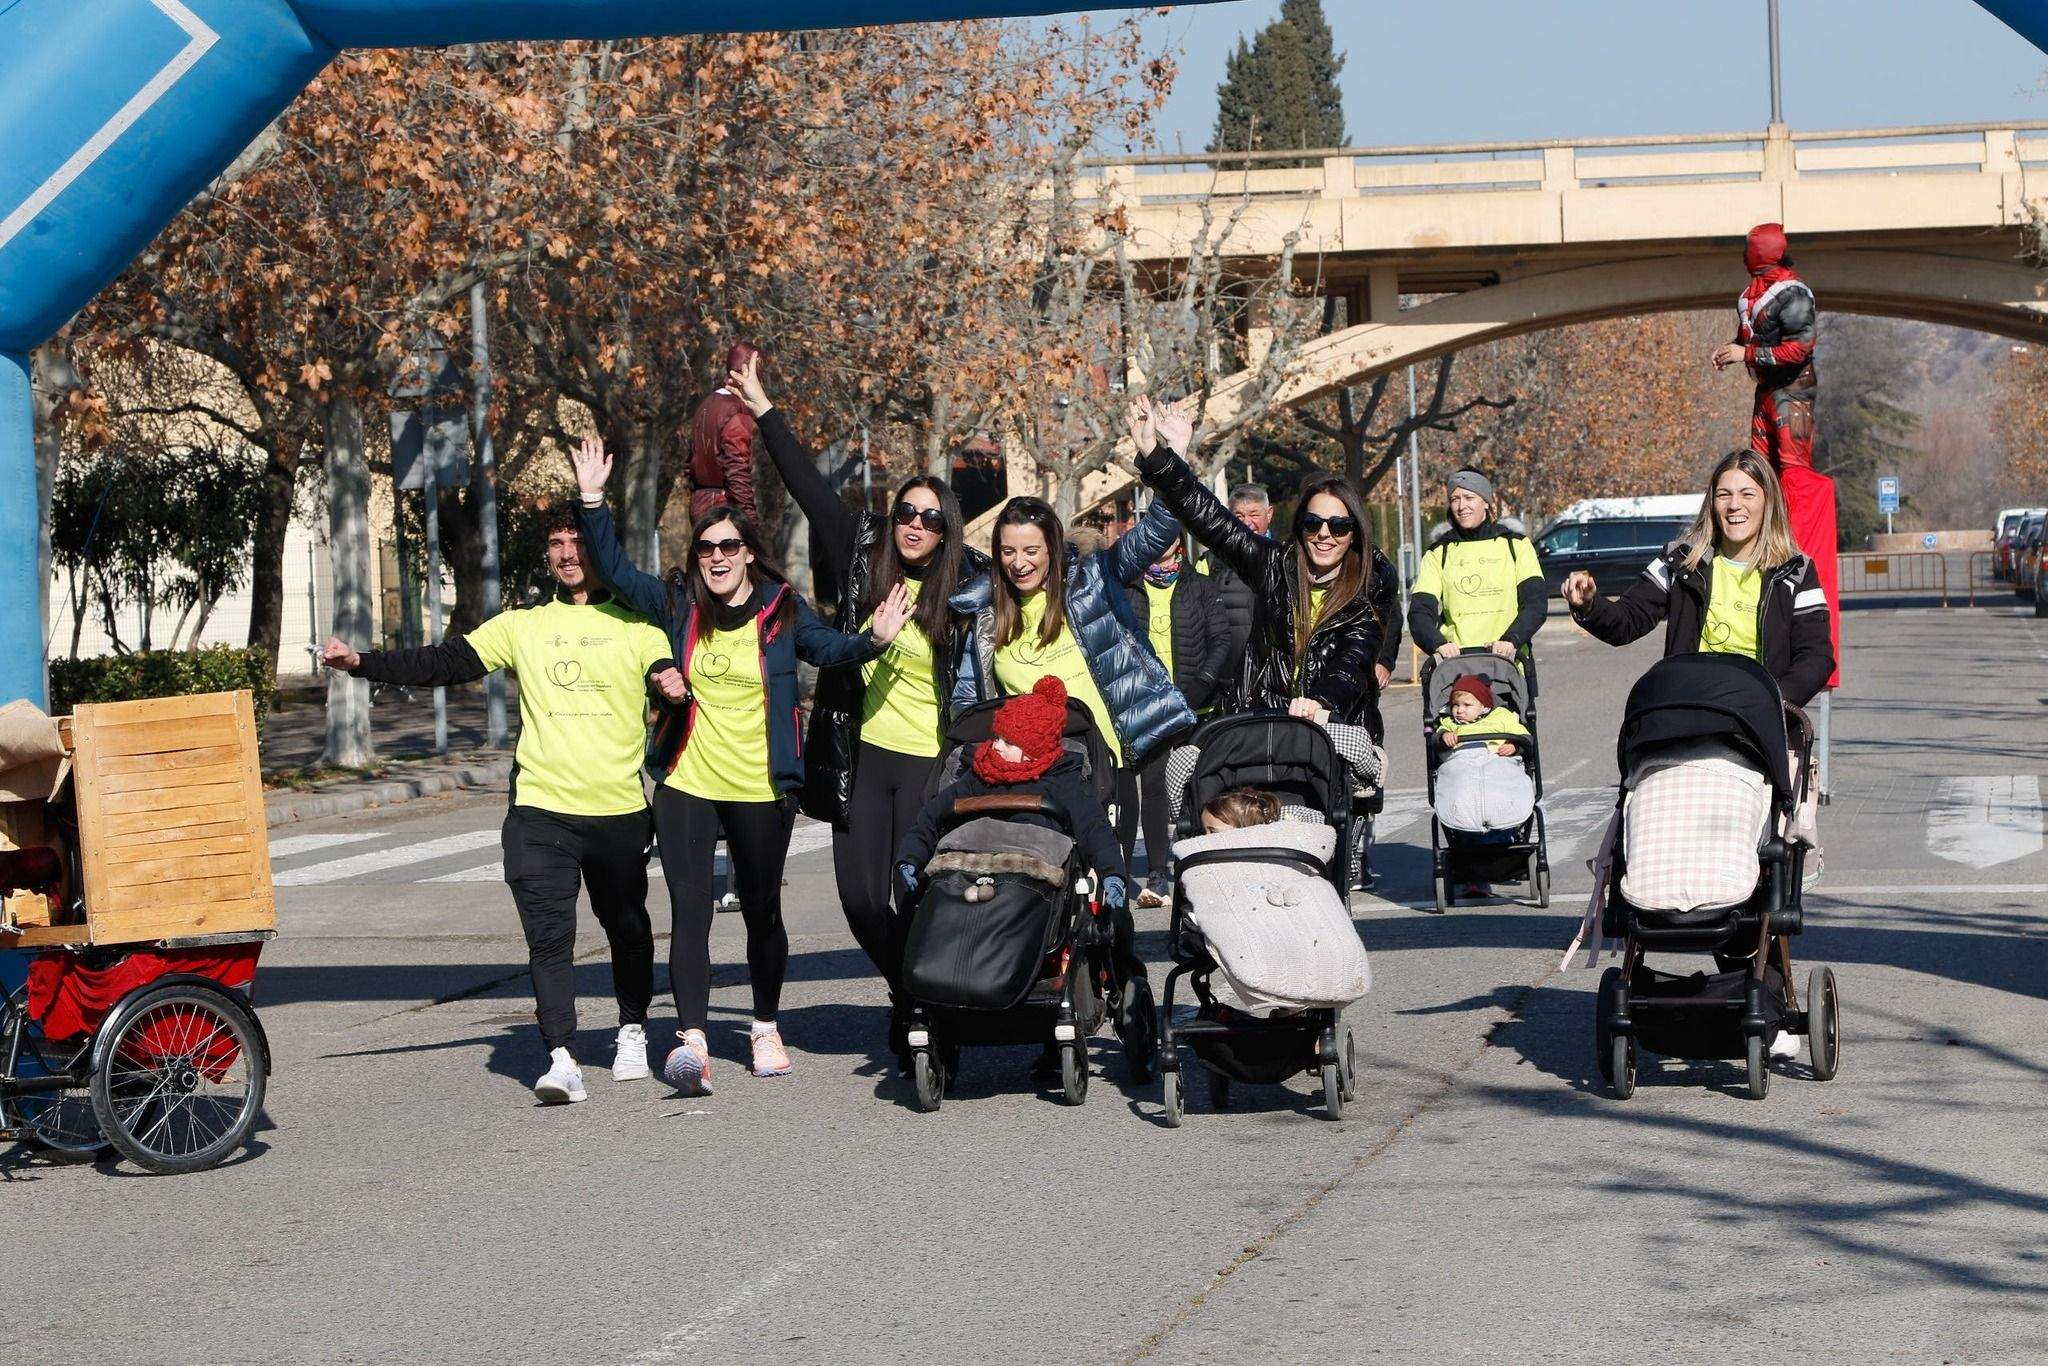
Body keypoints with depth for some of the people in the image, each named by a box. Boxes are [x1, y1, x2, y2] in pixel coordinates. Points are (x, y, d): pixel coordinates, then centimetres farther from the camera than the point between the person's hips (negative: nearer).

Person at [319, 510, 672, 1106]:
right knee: (548, 936, -12)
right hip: (539, 810, 0)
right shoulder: (522, 626, 11)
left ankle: (632, 1032, 35)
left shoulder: (636, 626, 7)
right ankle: (561, 1058, -16)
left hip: (618, 810, 0)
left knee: (627, 927, 14)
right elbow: (442, 663, 6)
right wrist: (360, 662, -4)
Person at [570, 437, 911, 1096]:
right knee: (690, 913, -12)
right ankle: (693, 1043, -19)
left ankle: (766, 1029, 31)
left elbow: (830, 649, -7)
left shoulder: (781, 610, -3)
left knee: (762, 912, 13)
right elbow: (615, 570, 4)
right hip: (687, 787, 0)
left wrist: (874, 640, -27)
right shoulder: (679, 604, 1)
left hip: (761, 791, 0)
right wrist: (593, 500, -5)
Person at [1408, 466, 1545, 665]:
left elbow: (1536, 602, 1)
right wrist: (1438, 644, -18)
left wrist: (1512, 640, -18)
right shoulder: (1438, 554, 14)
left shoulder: (1516, 545, 12)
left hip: (1508, 666, -1)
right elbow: (1420, 612, 4)